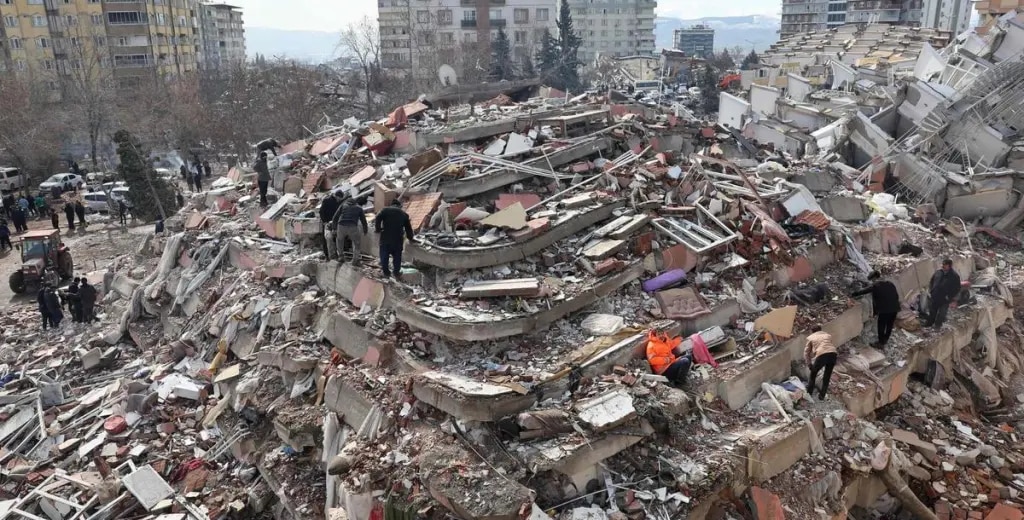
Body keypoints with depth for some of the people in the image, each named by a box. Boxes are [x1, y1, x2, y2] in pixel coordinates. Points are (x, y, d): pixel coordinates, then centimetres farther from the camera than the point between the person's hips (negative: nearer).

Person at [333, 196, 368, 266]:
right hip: (352, 227, -2)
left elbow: (335, 217, 17)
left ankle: (341, 257, 32)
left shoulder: (344, 205, 22)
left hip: (341, 226, 2)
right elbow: (363, 220, 19)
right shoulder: (359, 208, 18)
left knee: (340, 240, 29)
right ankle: (355, 260, 11)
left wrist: (335, 228, 24)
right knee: (357, 243, 17)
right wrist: (365, 231, 33)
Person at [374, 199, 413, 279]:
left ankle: (386, 273, 16)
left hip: (385, 238, -1)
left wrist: (378, 230, 1)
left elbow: (377, 219, -9)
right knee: (397, 256, 13)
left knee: (384, 256, 10)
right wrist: (410, 238, 31)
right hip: (397, 239, 1)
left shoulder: (385, 210, 6)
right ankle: (397, 273, 14)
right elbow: (408, 228, 18)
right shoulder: (404, 214, 13)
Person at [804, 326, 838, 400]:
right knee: (827, 376, 22)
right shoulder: (828, 335, 33)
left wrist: (809, 364, 29)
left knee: (813, 374, 20)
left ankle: (809, 393, 28)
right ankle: (822, 395, 24)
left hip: (822, 355, -3)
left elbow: (806, 352, 24)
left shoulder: (811, 337, 25)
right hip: (833, 354, 3)